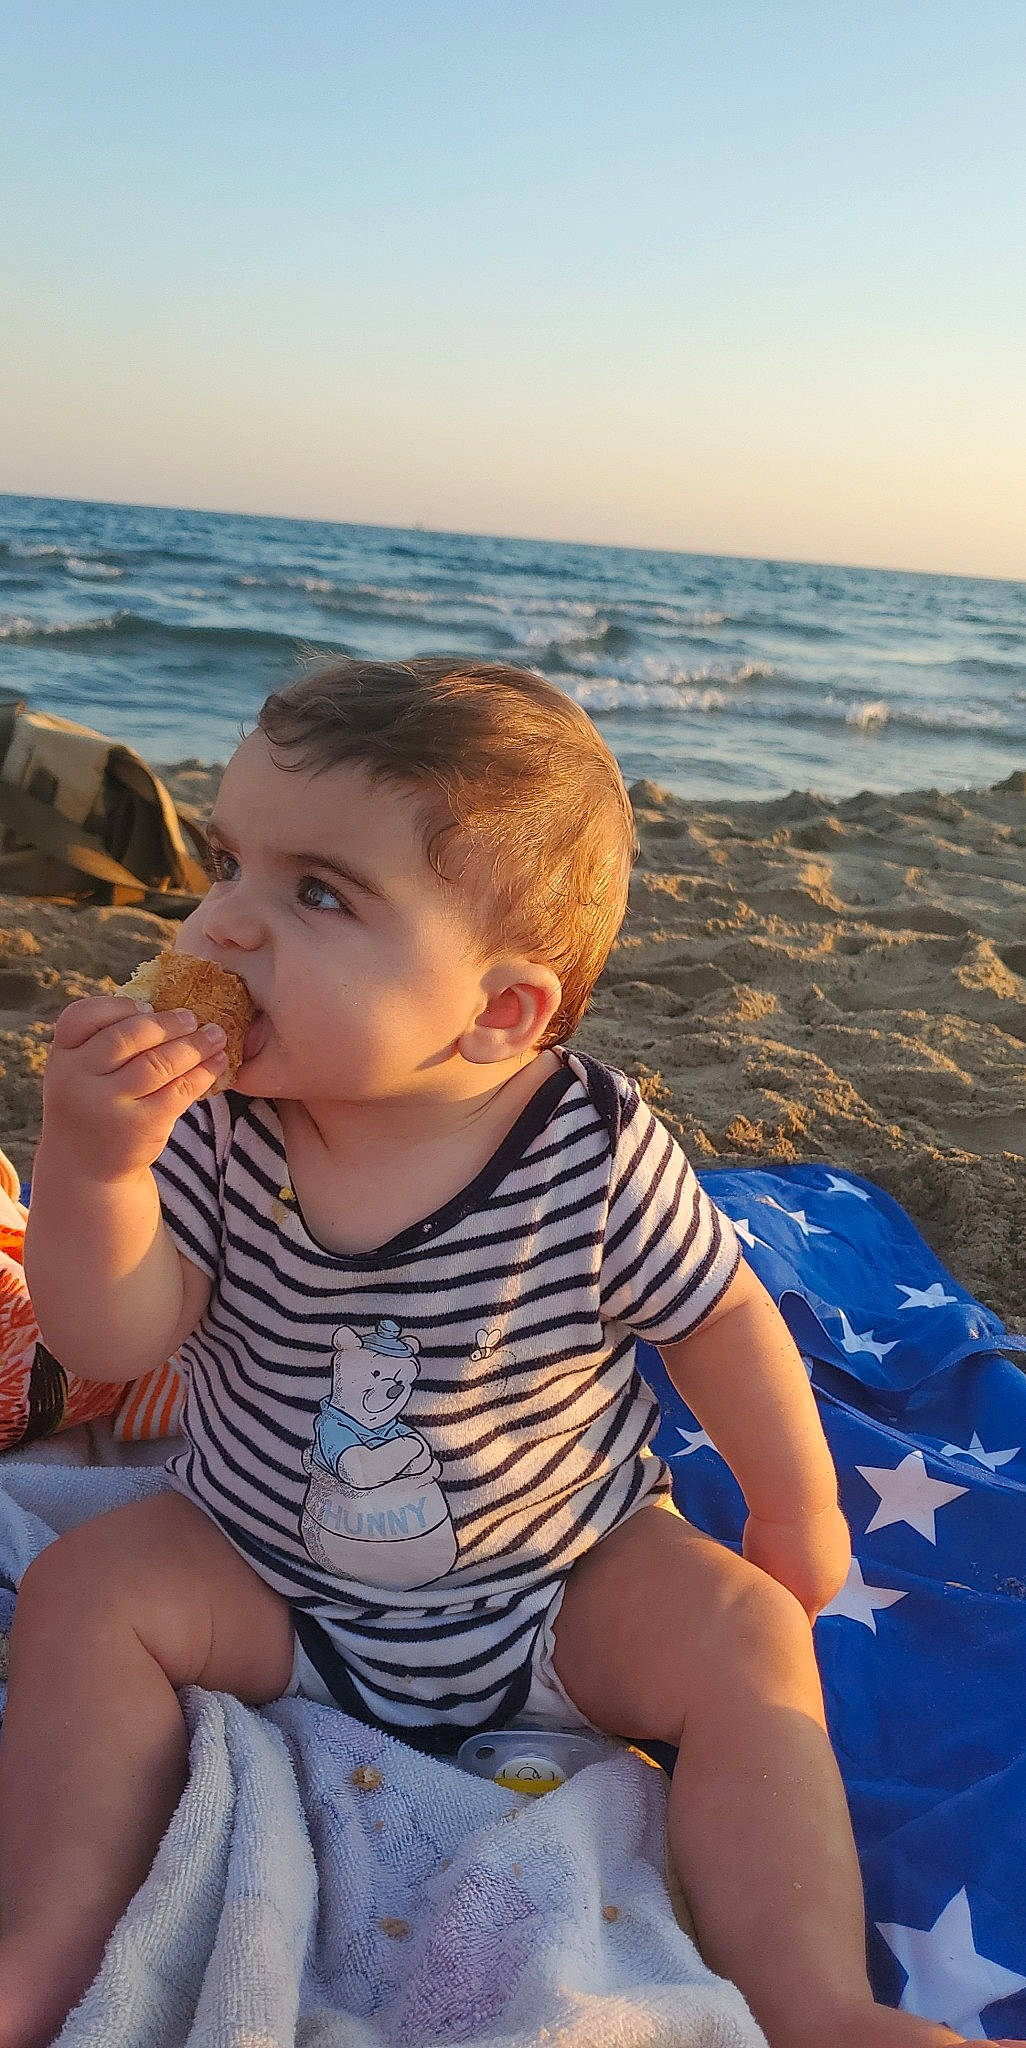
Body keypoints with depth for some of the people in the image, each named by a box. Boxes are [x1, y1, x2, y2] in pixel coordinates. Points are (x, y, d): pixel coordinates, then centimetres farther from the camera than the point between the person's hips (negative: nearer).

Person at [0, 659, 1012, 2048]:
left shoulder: (601, 1155, -24)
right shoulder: (212, 1122, -17)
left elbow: (719, 1318, -9)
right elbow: (113, 1340, -19)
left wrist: (798, 1518, 2)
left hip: (563, 1584, -1)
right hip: (266, 1582, 2)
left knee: (747, 1640, -19)